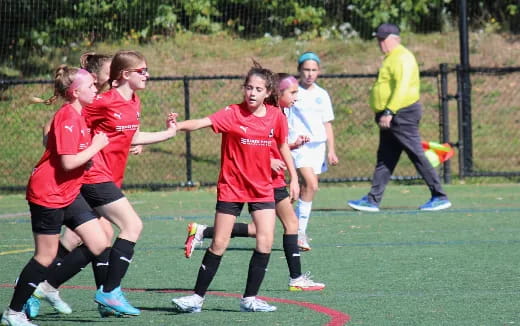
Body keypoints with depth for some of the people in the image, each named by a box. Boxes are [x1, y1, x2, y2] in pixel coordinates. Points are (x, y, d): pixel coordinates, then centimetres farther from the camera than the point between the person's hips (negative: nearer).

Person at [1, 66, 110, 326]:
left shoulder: (76, 115, 10)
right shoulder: (68, 118, -20)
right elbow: (68, 162, -26)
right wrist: (95, 146, -13)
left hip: (69, 194, 9)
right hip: (48, 194, -9)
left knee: (99, 245, 1)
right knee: (46, 256, -3)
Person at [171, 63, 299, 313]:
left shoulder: (276, 116, -2)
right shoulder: (232, 114, -13)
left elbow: (282, 146, 14)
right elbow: (203, 122, -28)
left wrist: (293, 177, 14)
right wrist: (178, 126, -46)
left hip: (262, 188, 3)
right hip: (231, 187, -3)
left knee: (265, 240, -9)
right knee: (219, 244, -1)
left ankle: (250, 299, 3)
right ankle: (197, 297, 9)